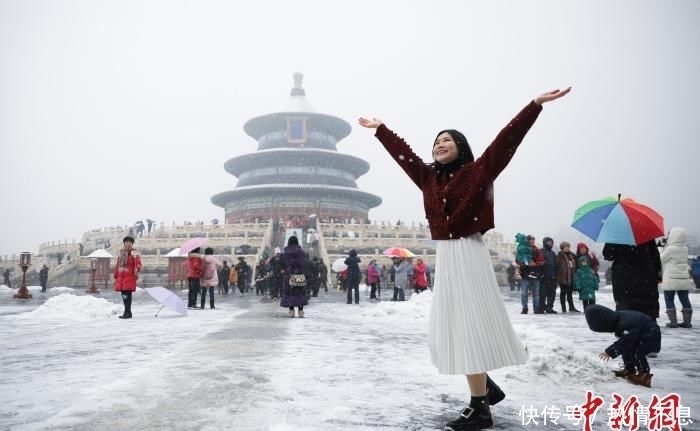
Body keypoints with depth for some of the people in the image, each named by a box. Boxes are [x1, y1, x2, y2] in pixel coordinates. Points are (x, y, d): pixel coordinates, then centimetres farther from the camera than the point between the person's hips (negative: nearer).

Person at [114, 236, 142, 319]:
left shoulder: (134, 252, -2)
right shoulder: (121, 252, 17)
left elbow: (138, 263, -15)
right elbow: (117, 265, 21)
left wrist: (137, 269, -37)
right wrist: (115, 277, 19)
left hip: (130, 277, -6)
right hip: (121, 277, 6)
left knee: (127, 295, -10)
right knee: (124, 295, 9)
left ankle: (127, 312, -8)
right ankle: (127, 312, 18)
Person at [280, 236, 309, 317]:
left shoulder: (284, 253, 3)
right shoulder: (301, 252, 0)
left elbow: (282, 265, 2)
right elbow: (305, 264, -3)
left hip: (288, 276, 1)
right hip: (300, 275, -1)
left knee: (289, 293, 6)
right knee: (300, 292, 5)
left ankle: (291, 311, 2)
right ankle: (300, 311, 0)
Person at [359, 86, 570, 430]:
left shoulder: (476, 172, -3)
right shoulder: (429, 176, 12)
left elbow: (506, 141, -9)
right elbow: (402, 152, 22)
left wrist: (536, 104, -15)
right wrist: (379, 128, 31)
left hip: (468, 254, -7)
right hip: (444, 257, 7)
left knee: (469, 327, -6)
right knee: (447, 329, 10)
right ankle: (486, 387, 29)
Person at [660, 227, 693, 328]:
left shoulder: (670, 249, -14)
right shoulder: (685, 249, 7)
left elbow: (660, 260, -6)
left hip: (671, 279, -6)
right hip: (684, 278, 6)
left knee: (669, 300, 2)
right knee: (685, 299, 10)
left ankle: (673, 321, 0)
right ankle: (687, 321, 12)